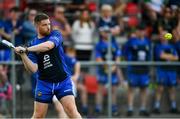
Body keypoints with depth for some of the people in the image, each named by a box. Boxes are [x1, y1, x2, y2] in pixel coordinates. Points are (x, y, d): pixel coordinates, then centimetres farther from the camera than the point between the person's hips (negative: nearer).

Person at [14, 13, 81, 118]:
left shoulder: (56, 35, -2)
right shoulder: (32, 44, 1)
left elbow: (48, 45, -26)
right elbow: (33, 69, -7)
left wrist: (26, 49, -27)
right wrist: (23, 55, -23)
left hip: (63, 81, -1)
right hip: (44, 83, 2)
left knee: (71, 110, -15)